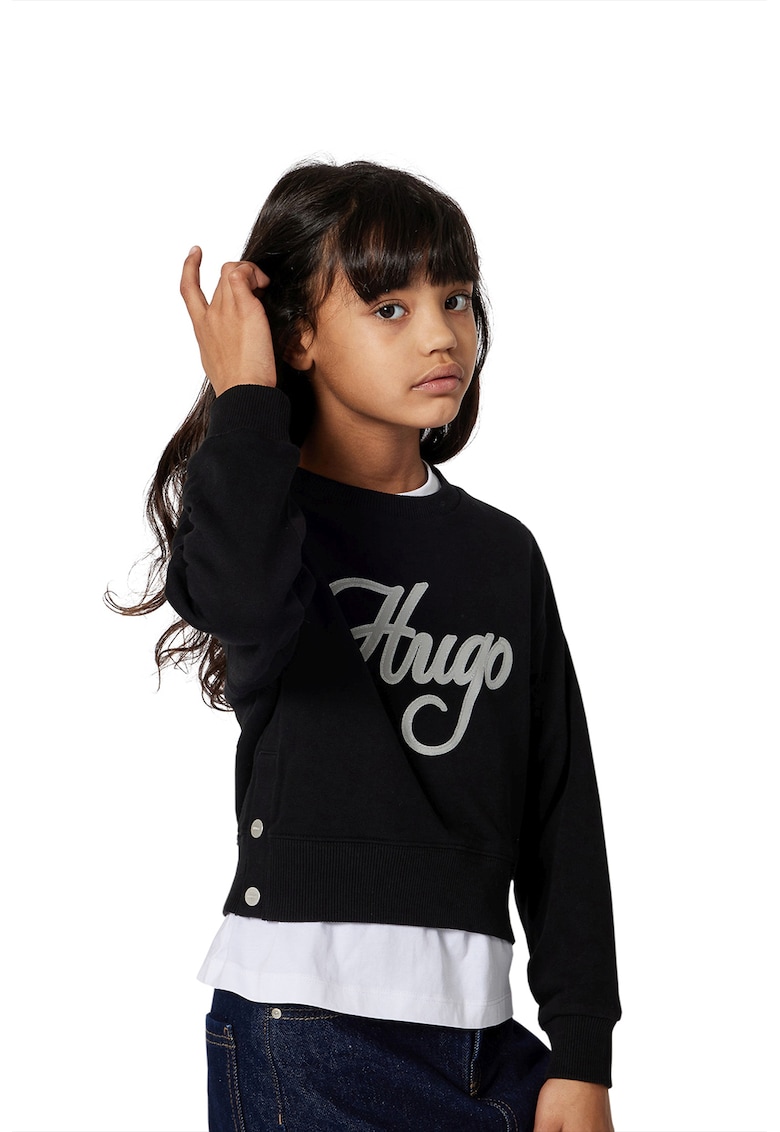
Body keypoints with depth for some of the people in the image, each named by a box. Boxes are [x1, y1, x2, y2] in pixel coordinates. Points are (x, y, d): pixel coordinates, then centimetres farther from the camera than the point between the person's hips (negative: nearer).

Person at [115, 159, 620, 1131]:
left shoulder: (503, 553, 9)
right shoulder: (258, 509, -4)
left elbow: (563, 814, 9)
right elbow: (245, 604, -32)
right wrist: (246, 397, -17)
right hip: (309, 1022, -4)